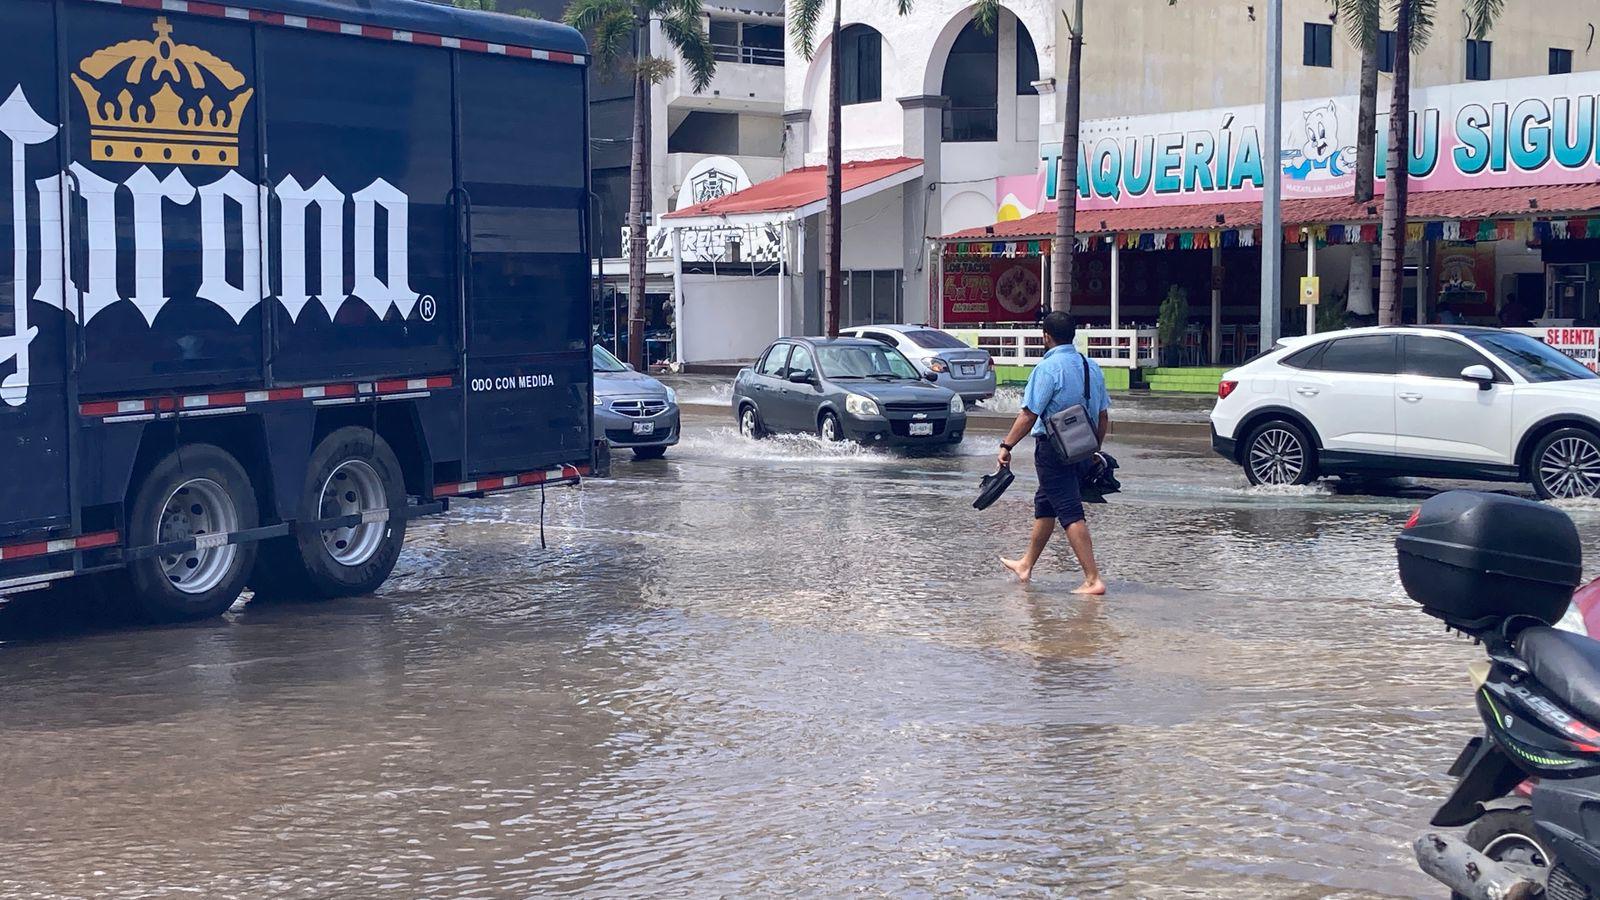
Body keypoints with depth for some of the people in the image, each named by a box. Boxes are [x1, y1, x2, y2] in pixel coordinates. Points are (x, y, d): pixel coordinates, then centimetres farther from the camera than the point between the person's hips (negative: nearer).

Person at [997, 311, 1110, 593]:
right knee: (1044, 503, 22)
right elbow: (1103, 416, 13)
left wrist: (1007, 445, -11)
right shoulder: (1092, 367, 8)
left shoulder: (1048, 368, -14)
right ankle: (1026, 565, 36)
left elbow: (1029, 414, -18)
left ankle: (1093, 580, -12)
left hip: (1053, 448, -8)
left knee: (1070, 512, -7)